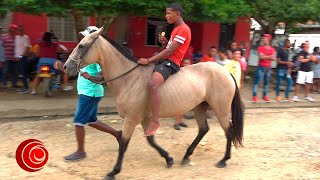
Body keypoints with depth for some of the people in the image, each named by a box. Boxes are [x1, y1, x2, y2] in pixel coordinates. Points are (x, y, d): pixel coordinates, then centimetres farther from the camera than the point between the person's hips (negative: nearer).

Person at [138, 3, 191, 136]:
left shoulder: (183, 29, -11)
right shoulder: (176, 29, 20)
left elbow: (169, 51, -19)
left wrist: (148, 60, -21)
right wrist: (165, 42, 9)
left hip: (171, 63, -11)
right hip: (165, 60, 11)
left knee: (152, 84, -35)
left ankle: (154, 121, -30)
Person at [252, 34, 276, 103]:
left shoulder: (272, 49, 9)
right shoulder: (260, 47, -2)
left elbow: (273, 58, 0)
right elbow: (261, 57, -14)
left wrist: (265, 56, -10)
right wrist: (269, 56, -7)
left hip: (268, 67, 4)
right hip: (261, 67, -4)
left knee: (267, 82, 10)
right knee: (257, 81, -7)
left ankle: (265, 96, 19)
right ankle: (254, 96, -5)